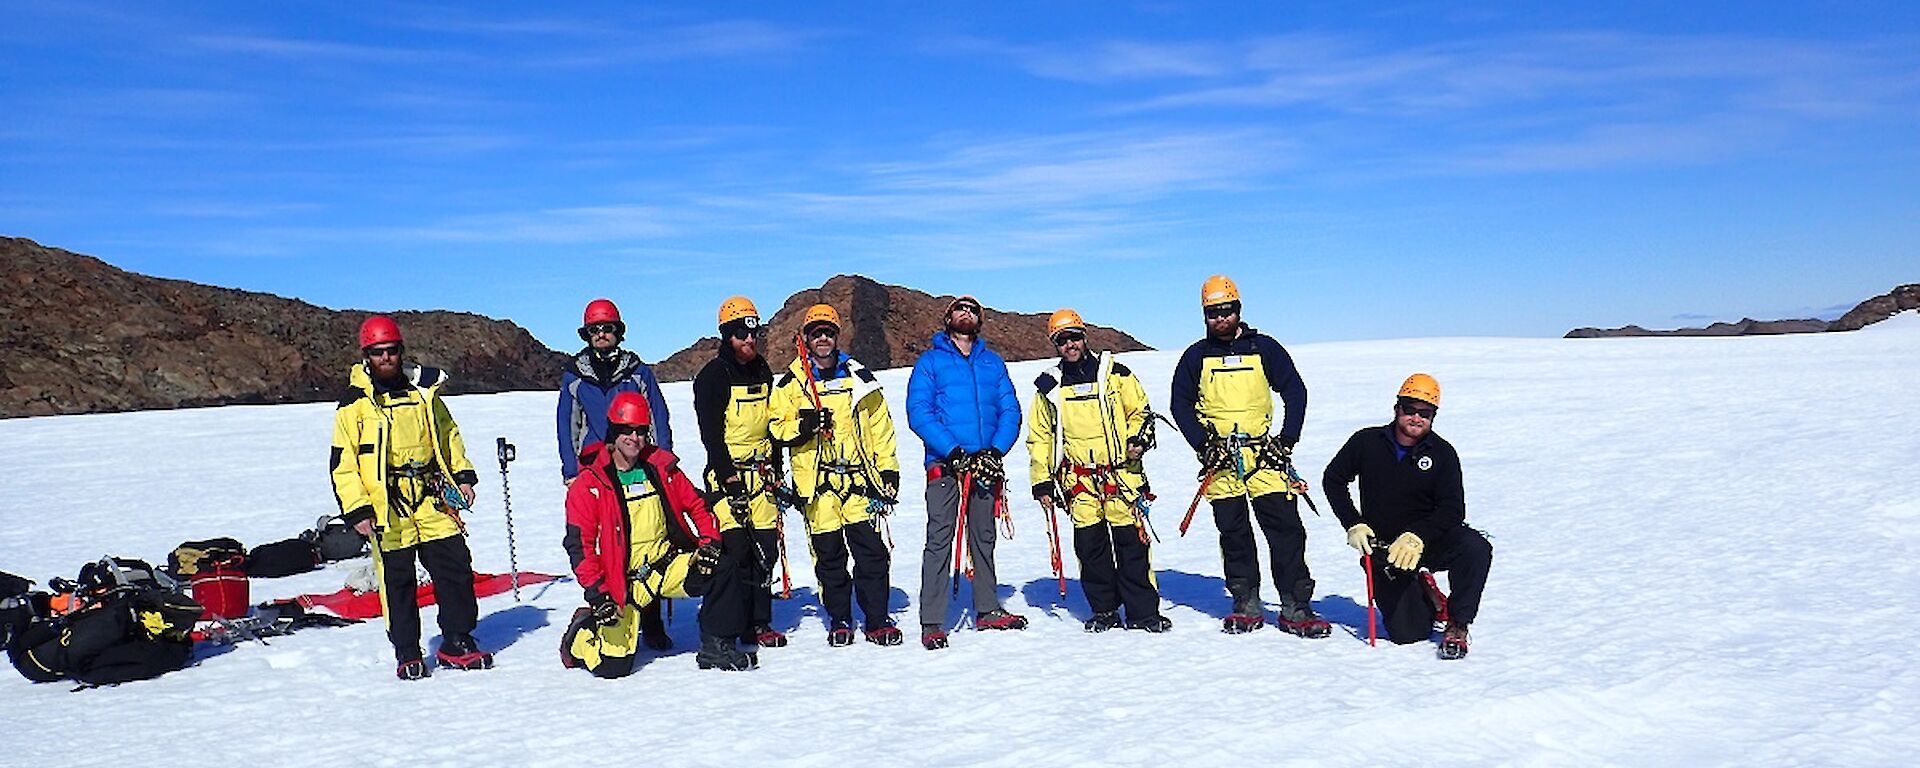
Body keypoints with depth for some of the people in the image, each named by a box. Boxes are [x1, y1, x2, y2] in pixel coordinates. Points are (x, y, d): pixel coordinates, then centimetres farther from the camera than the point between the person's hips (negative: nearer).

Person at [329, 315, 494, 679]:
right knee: (397, 582, 3)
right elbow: (343, 462, -1)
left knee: (455, 568, 2)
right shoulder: (354, 404, -1)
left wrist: (463, 474, 12)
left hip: (432, 500, 3)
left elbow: (447, 434, 21)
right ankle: (407, 653, 16)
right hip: (387, 509, -3)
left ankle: (458, 643, 14)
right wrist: (356, 509, -8)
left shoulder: (423, 391, 9)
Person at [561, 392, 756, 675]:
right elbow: (579, 544, -9)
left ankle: (716, 649, -7)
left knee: (724, 571, -21)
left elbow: (696, 505, 12)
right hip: (624, 580, -3)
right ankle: (580, 635, 23)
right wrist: (596, 593, -17)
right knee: (612, 667, -11)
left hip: (669, 563, 4)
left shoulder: (661, 465, 4)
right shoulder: (588, 485, -8)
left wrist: (709, 541, -5)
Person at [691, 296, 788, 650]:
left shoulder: (763, 373, 14)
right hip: (727, 473, -6)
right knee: (735, 548, -12)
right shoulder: (713, 376, -6)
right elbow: (711, 432, -12)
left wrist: (776, 471, 18)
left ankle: (760, 622, 13)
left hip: (761, 471, 6)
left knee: (765, 547, 4)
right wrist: (728, 477, -17)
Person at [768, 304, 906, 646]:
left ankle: (877, 620, 7)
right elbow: (777, 428, 5)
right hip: (817, 482, -1)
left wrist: (889, 469, 7)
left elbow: (880, 425, 12)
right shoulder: (792, 383, 7)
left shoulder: (858, 377, 11)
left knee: (871, 551, -3)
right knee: (828, 555, 4)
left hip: (859, 477, 1)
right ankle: (839, 620, 18)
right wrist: (803, 426, -16)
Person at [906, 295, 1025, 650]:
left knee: (983, 538, 13)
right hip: (944, 463, -4)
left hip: (985, 464, 4)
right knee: (939, 541, -7)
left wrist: (996, 451, -9)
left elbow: (1010, 411, 8)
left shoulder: (993, 362, 15)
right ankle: (932, 622, -4)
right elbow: (918, 413, -7)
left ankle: (988, 610, 24)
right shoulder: (930, 361, 3)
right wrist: (952, 451, -18)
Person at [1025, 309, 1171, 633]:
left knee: (1132, 541, -4)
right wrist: (1041, 482, 10)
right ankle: (1104, 610, 14)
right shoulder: (1049, 386, 12)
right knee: (1089, 544, 0)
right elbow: (1039, 437, 16)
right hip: (1078, 479, 2)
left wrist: (1138, 439, -8)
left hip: (1121, 472, -2)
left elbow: (1141, 412, 12)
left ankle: (1143, 611, 5)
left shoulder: (1114, 372, 7)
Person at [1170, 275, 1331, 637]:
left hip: (1265, 454, -1)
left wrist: (1287, 440, -2)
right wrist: (1204, 444, -2)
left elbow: (1295, 392, 7)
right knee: (1233, 533, 3)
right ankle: (1247, 606, 13)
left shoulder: (1264, 348, 7)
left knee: (1286, 529, -6)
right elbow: (1181, 404, 10)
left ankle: (1295, 608, -2)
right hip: (1221, 459, 1)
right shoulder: (1196, 356, 9)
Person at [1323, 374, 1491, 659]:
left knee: (1476, 549, -32)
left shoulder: (1442, 453, -6)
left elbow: (1452, 511, -11)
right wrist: (1353, 525, -3)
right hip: (1383, 548, 0)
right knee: (1408, 633, -8)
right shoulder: (1368, 442, -5)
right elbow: (1333, 479, 8)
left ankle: (1457, 624, -11)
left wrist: (1416, 538, -27)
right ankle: (1421, 597, 28)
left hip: (1429, 541, 0)